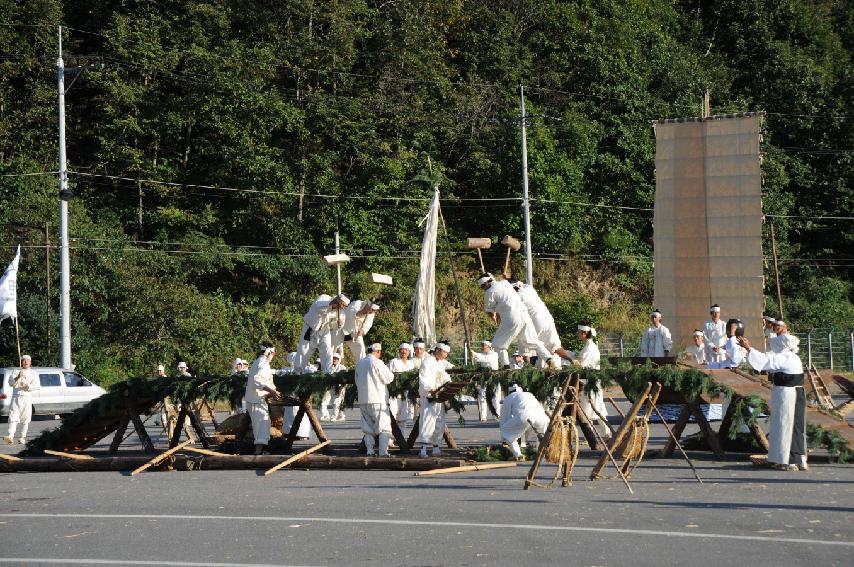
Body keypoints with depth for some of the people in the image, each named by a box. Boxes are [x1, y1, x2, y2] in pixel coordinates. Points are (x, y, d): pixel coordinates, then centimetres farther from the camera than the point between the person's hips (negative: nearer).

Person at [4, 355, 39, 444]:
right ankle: (10, 436, -22)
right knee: (13, 417, -12)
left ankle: (22, 437, 11)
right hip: (16, 397, -1)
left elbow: (37, 385, 0)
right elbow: (11, 383, -3)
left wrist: (28, 386, -15)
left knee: (25, 419, 3)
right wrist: (18, 377, -19)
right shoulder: (16, 372, 11)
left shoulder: (33, 373, 11)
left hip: (27, 397, 1)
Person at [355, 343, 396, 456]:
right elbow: (388, 378, -8)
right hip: (378, 399, -6)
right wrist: (391, 374, 11)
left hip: (363, 400, 6)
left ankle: (370, 451, 9)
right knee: (384, 427, -1)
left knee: (368, 427, 12)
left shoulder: (359, 363, 9)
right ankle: (383, 452, -8)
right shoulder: (377, 362, -11)